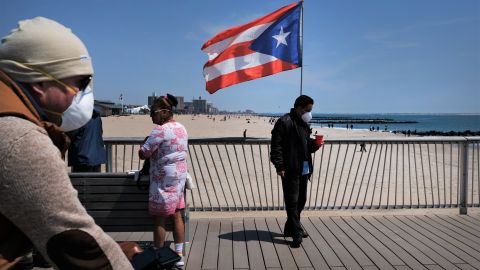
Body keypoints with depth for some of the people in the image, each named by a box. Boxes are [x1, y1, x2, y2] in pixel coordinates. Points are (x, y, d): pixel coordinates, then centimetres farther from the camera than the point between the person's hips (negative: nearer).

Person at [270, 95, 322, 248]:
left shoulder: (304, 125, 17)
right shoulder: (284, 122, -10)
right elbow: (276, 146, -14)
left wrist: (315, 144, 4)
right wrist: (279, 166, -19)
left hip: (304, 170, 9)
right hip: (290, 170, -9)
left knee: (301, 201, 15)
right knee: (292, 201, -3)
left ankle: (290, 228, 30)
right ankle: (296, 233, 4)